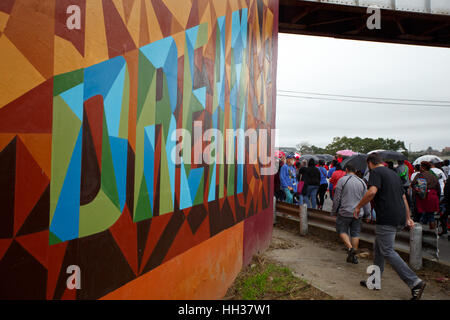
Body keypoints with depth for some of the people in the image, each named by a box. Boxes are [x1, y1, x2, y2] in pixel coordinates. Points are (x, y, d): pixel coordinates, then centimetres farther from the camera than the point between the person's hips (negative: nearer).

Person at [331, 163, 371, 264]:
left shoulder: (342, 180, -7)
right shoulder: (362, 182, 6)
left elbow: (337, 198, -7)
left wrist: (334, 211, 4)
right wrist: (367, 214, 16)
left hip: (345, 212, -4)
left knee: (342, 231, 8)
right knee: (355, 233, 9)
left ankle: (350, 248, -12)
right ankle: (353, 256, 12)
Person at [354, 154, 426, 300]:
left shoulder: (376, 172, -7)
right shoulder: (393, 173, 20)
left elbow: (372, 191, -24)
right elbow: (403, 197, 24)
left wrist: (358, 207, -12)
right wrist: (408, 218, 29)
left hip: (387, 219, -9)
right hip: (399, 218, 9)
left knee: (388, 252, -5)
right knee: (378, 247, 17)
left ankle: (415, 282, -9)